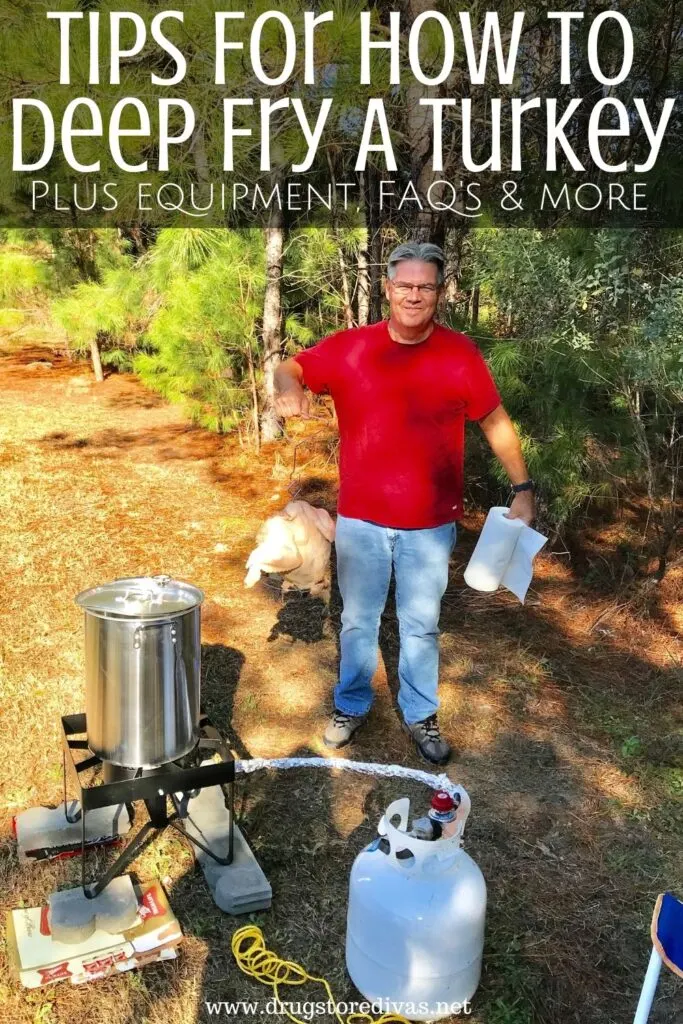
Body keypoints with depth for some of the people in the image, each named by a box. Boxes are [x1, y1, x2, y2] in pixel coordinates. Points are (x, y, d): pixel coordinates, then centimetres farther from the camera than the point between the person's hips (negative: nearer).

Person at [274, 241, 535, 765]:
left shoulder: (460, 353, -5)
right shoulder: (349, 348, -5)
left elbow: (496, 422, 4)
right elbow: (291, 367, 6)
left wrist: (523, 488, 3)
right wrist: (289, 388, -18)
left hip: (430, 525, 0)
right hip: (361, 520, 1)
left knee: (422, 626, 15)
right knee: (358, 620, 16)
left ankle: (421, 715, 34)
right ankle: (352, 705, 37)